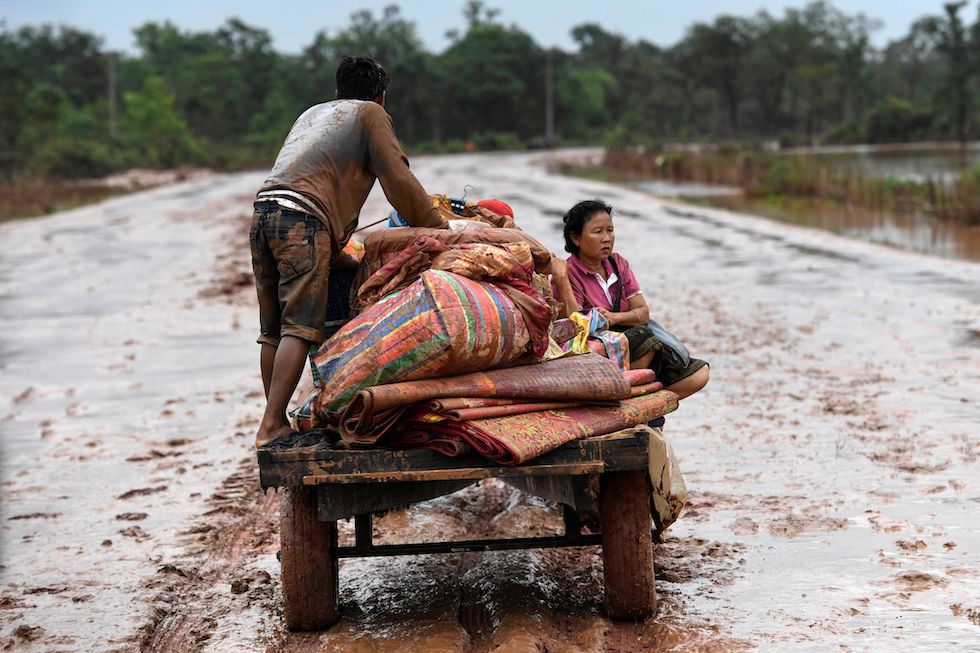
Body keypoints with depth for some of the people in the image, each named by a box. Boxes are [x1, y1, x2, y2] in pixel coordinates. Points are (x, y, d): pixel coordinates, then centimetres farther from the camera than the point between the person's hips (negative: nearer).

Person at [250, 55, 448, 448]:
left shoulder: (312, 113, 34)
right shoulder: (370, 115, 15)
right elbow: (399, 181, 7)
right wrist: (437, 228, 14)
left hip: (262, 211, 7)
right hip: (303, 217, -7)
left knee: (273, 329, 9)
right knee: (300, 326, -11)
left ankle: (275, 421, 11)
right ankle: (271, 425, -19)